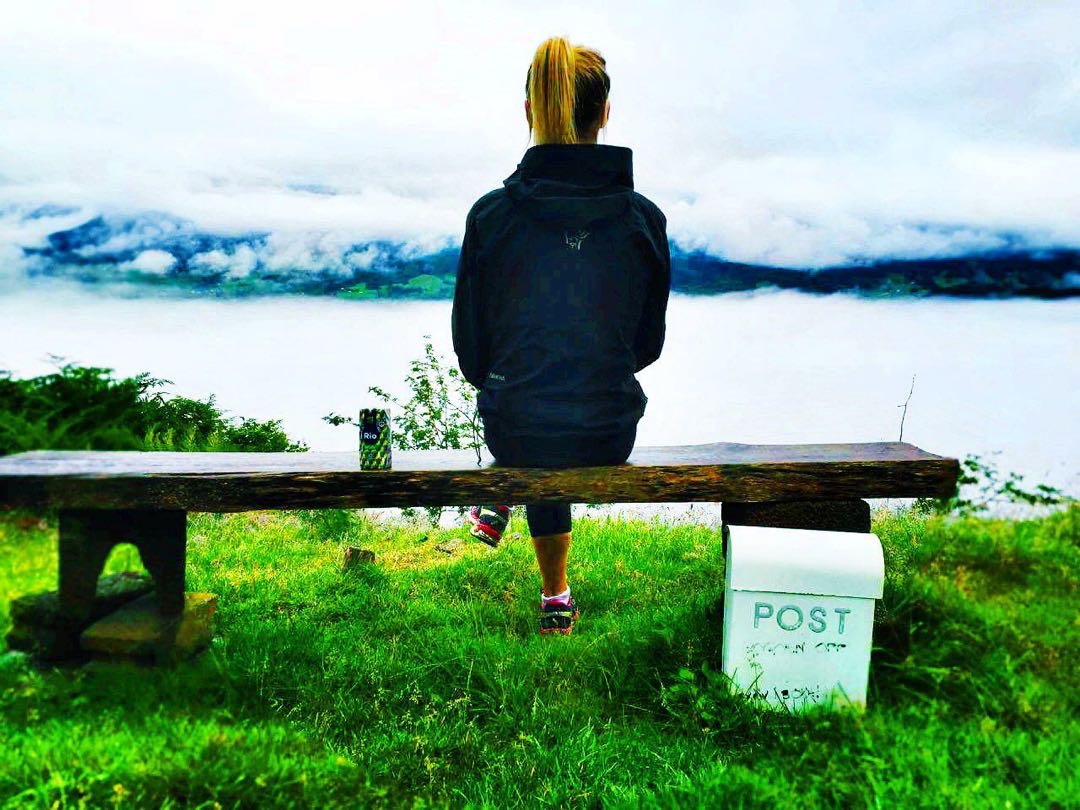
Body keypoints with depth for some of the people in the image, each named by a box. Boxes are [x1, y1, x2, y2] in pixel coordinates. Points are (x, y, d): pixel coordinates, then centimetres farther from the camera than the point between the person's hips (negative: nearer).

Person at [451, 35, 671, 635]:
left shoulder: (491, 214, -11)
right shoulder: (644, 218, -8)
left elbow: (469, 340, -1)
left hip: (515, 432, 0)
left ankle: (556, 598, 44)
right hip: (609, 436, 1)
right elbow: (648, 342, 3)